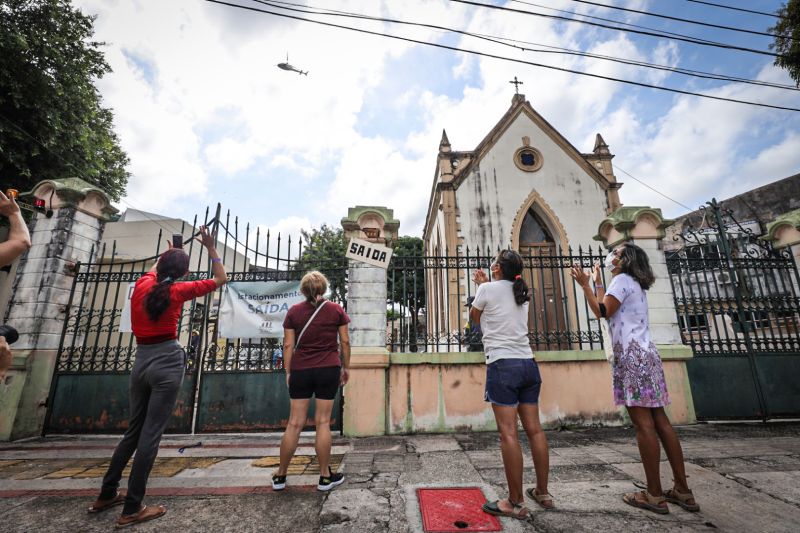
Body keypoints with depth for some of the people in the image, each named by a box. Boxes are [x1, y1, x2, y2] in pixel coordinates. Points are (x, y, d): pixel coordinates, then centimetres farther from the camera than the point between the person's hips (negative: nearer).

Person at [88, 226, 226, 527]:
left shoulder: (143, 284, 7)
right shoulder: (178, 290, -6)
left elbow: (155, 269, 33)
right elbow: (220, 279, 2)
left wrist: (167, 253, 46)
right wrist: (210, 248, 5)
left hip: (141, 362, 6)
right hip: (167, 362, -6)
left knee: (133, 431, 20)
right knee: (151, 434, -1)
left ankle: (106, 495, 31)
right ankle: (132, 510, 7)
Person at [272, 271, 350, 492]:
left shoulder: (294, 311, 2)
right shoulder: (336, 310, 0)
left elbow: (288, 345, 1)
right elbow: (345, 341, 1)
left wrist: (288, 372, 9)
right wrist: (346, 367, 11)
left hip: (300, 370, 1)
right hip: (329, 369, -1)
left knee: (294, 424, 10)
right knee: (323, 422, 6)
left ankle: (280, 476, 23)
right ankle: (325, 477, 17)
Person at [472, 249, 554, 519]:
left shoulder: (488, 288, -3)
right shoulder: (522, 293, 14)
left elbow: (474, 317, 12)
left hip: (503, 365, -7)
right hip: (528, 364, 7)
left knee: (508, 433, -3)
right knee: (534, 429, 12)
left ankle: (516, 503, 4)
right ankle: (543, 493, 24)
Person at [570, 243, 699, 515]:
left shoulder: (622, 279, -4)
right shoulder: (633, 284, 24)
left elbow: (602, 312, -12)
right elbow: (607, 309, 25)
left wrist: (585, 284, -7)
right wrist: (598, 282, 32)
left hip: (632, 355, -10)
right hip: (644, 354, 10)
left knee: (643, 423, -7)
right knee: (659, 421, 9)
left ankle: (655, 495, -1)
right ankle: (682, 491, 14)